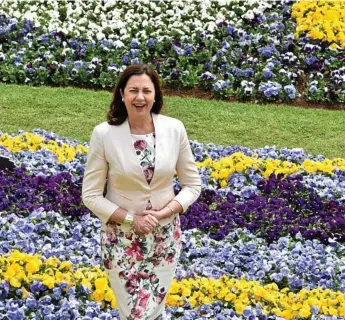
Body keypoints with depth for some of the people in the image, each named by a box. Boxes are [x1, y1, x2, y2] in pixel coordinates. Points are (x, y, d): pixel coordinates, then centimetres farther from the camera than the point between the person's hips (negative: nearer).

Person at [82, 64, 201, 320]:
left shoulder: (175, 129, -9)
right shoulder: (104, 134, -15)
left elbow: (193, 185, -1)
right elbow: (91, 196, -9)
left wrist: (164, 213, -16)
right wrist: (132, 218, -19)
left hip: (165, 236, 2)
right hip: (122, 237, -2)